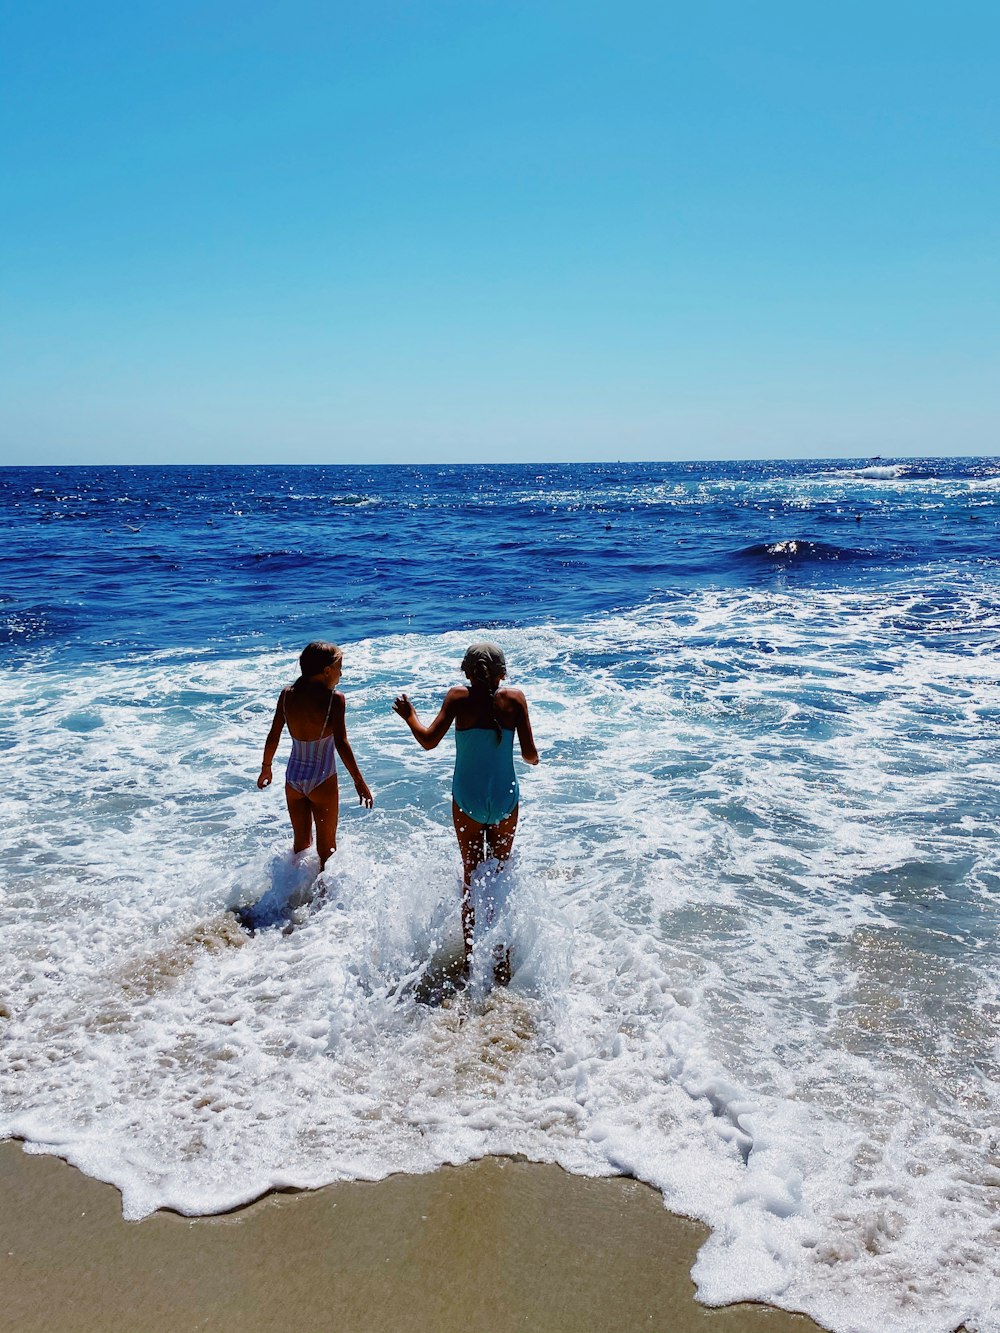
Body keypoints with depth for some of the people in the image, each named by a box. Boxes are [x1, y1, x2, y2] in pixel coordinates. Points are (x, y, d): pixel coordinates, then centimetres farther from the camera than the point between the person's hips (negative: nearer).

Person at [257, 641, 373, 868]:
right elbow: (341, 743, -20)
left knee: (300, 842, 21)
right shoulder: (334, 699, -16)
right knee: (326, 848, 11)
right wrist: (359, 781, -14)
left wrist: (266, 768, 17)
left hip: (293, 778, 5)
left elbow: (273, 737, 2)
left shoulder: (287, 694, -3)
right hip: (322, 781, -5)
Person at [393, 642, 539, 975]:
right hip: (505, 800, 0)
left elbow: (429, 740, -9)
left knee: (471, 874, 15)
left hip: (467, 800, 0)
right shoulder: (515, 698, -7)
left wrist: (409, 715, 9)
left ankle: (470, 955, 20)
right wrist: (533, 757, 16)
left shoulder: (459, 697, -8)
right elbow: (530, 756, -8)